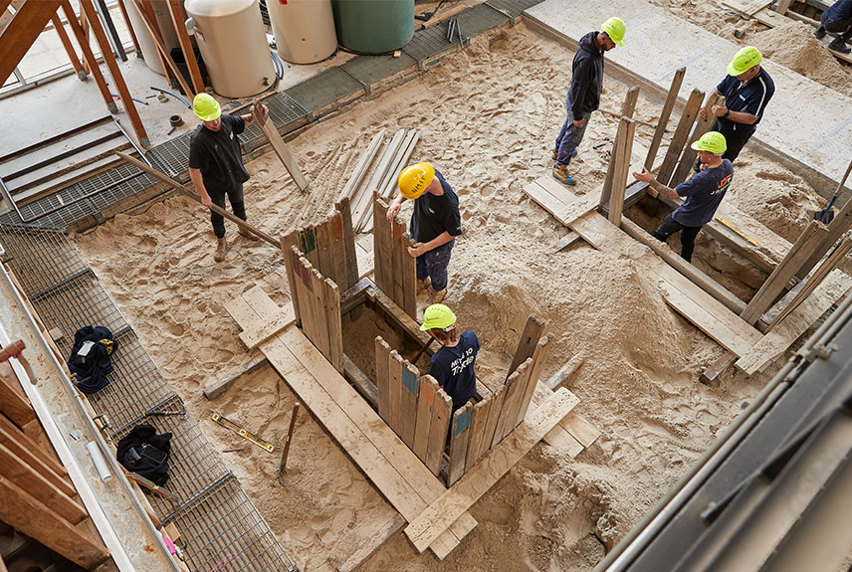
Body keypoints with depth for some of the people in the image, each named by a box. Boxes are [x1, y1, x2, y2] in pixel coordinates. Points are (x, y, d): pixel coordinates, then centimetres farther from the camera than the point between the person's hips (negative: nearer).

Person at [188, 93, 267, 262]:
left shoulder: (226, 120, -19)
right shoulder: (198, 140, -36)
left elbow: (243, 121, 5)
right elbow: (194, 170, -29)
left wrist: (255, 114, -16)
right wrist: (204, 196, -26)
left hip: (234, 176, 5)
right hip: (215, 185, -5)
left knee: (238, 204, 30)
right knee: (217, 214, 18)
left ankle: (243, 228, 59)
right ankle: (221, 242, 45)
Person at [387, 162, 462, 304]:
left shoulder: (449, 204, -44)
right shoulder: (422, 173, -28)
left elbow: (453, 233, -28)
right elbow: (408, 186, -4)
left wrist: (426, 247, -29)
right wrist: (398, 200, -24)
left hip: (439, 243, -6)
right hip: (418, 232, 6)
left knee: (436, 271, 25)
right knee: (417, 261, 34)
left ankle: (439, 290, 60)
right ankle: (423, 281, 67)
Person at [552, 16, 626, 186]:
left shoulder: (595, 45, -9)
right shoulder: (586, 59, -39)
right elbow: (578, 88, -31)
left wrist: (598, 84, 26)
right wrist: (577, 115, -22)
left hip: (575, 99, 9)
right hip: (581, 105, -9)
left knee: (568, 125, 31)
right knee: (573, 135, 10)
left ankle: (558, 151, 56)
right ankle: (560, 169, 30)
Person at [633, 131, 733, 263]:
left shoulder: (703, 179, -41)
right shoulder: (728, 165, -17)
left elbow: (671, 194, -34)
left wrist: (651, 180, -35)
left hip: (686, 217, -7)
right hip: (704, 217, 7)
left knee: (659, 236, 15)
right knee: (688, 241, 31)